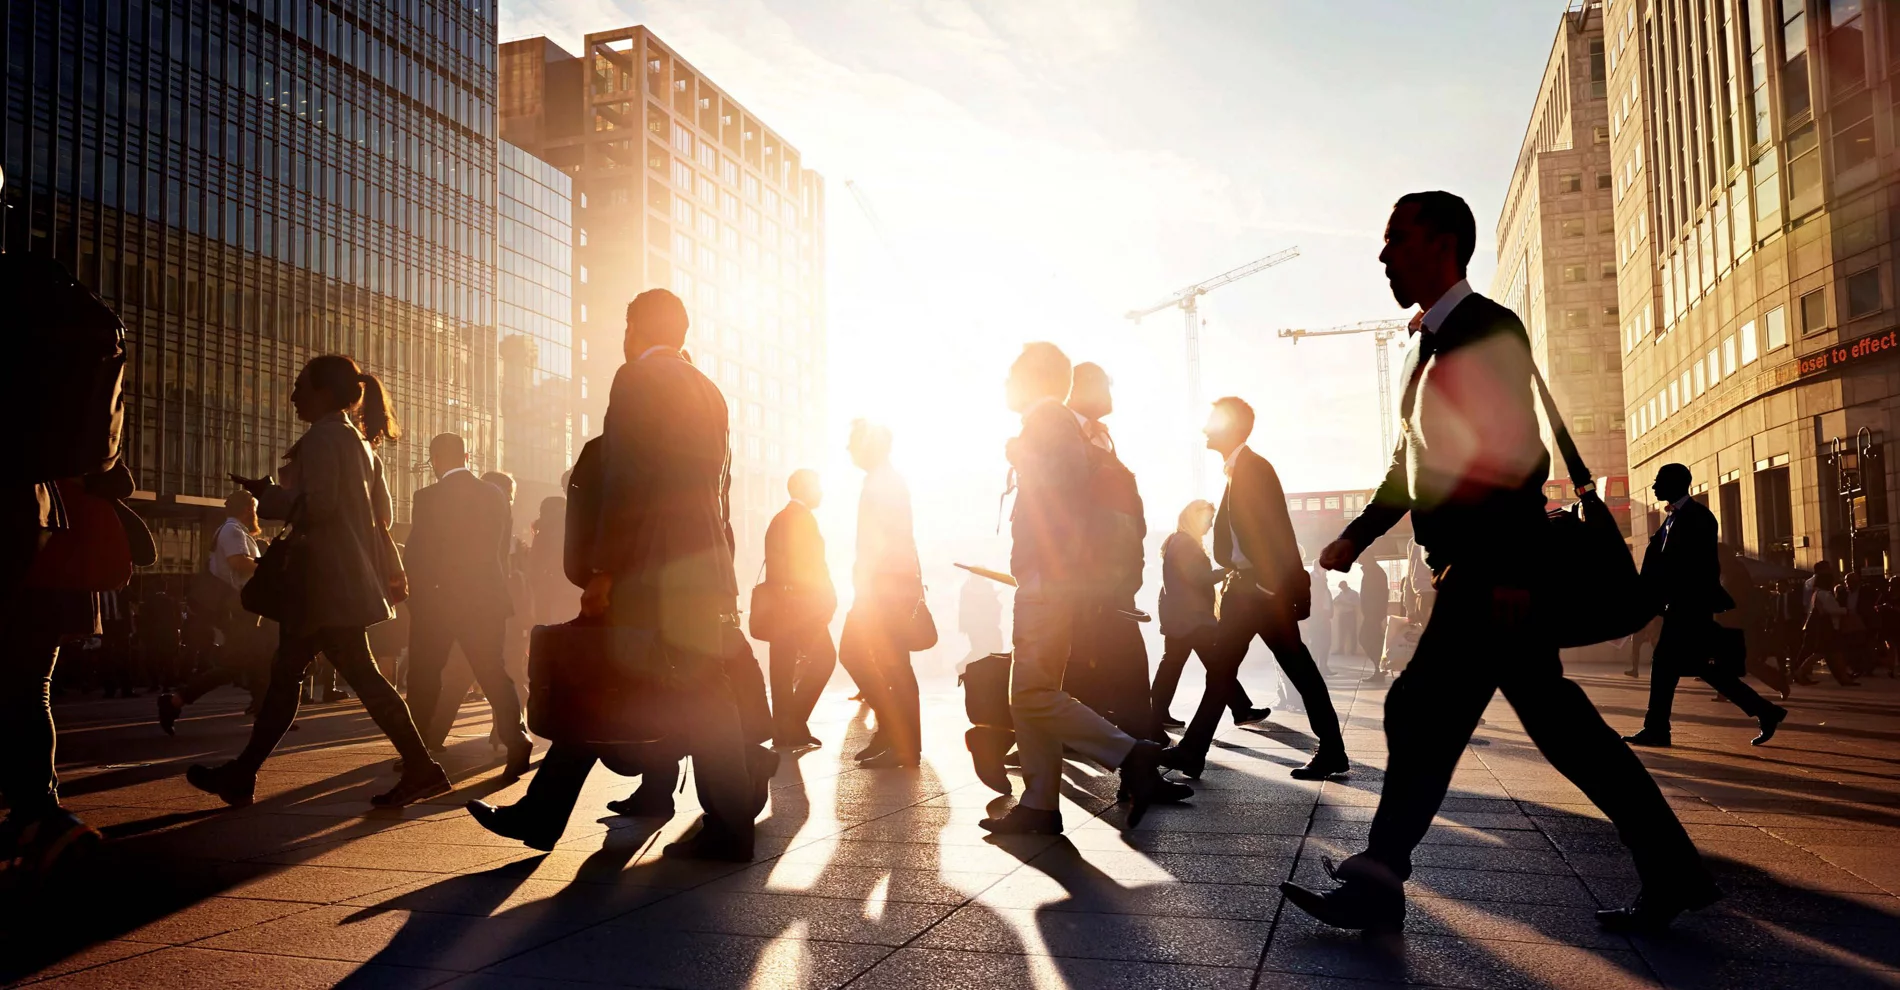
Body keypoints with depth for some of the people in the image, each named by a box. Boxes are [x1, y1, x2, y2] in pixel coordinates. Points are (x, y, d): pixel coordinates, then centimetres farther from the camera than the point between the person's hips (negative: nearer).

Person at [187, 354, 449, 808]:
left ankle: (422, 768, -7)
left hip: (328, 582, -10)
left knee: (362, 675, -8)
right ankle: (241, 774, 20)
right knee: (285, 672, 13)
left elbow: (319, 503, -20)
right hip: (346, 579, 10)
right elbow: (382, 513, 16)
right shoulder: (359, 442, 18)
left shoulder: (322, 437, -9)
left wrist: (267, 495, -7)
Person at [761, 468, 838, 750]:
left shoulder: (779, 519, 19)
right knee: (824, 658, -4)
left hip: (780, 603, 9)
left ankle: (785, 729, 10)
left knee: (785, 666, 9)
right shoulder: (802, 517, -10)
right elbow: (806, 565, -17)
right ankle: (793, 723, -5)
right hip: (801, 604, -9)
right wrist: (826, 596, -11)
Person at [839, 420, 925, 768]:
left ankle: (905, 746, -2)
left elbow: (881, 538, -19)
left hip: (889, 584, -10)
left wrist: (865, 582, -21)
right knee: (853, 653, 12)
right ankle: (892, 728, 17)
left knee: (892, 663, -7)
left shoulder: (883, 481, -9)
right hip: (882, 585, 10)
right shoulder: (883, 480, 21)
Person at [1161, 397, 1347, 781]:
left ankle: (1333, 751, 8)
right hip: (1245, 584, 10)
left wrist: (1289, 589, -21)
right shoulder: (1238, 470, 15)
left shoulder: (1254, 468, -12)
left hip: (1267, 587, -9)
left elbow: (1278, 531, -18)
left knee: (1296, 665, -2)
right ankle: (1192, 751, 11)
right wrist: (1233, 580, 15)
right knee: (1221, 666, 8)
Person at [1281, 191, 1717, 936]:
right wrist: (1356, 537, 15)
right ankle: (1671, 873, 22)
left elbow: (1519, 458, -17)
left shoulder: (1489, 329, -10)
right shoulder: (1431, 342, 18)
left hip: (1494, 572, -9)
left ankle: (1376, 887, 2)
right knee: (1559, 723, 12)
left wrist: (1511, 572, -21)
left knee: (1420, 714, -7)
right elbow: (1415, 462, 23)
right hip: (1474, 573, 9)